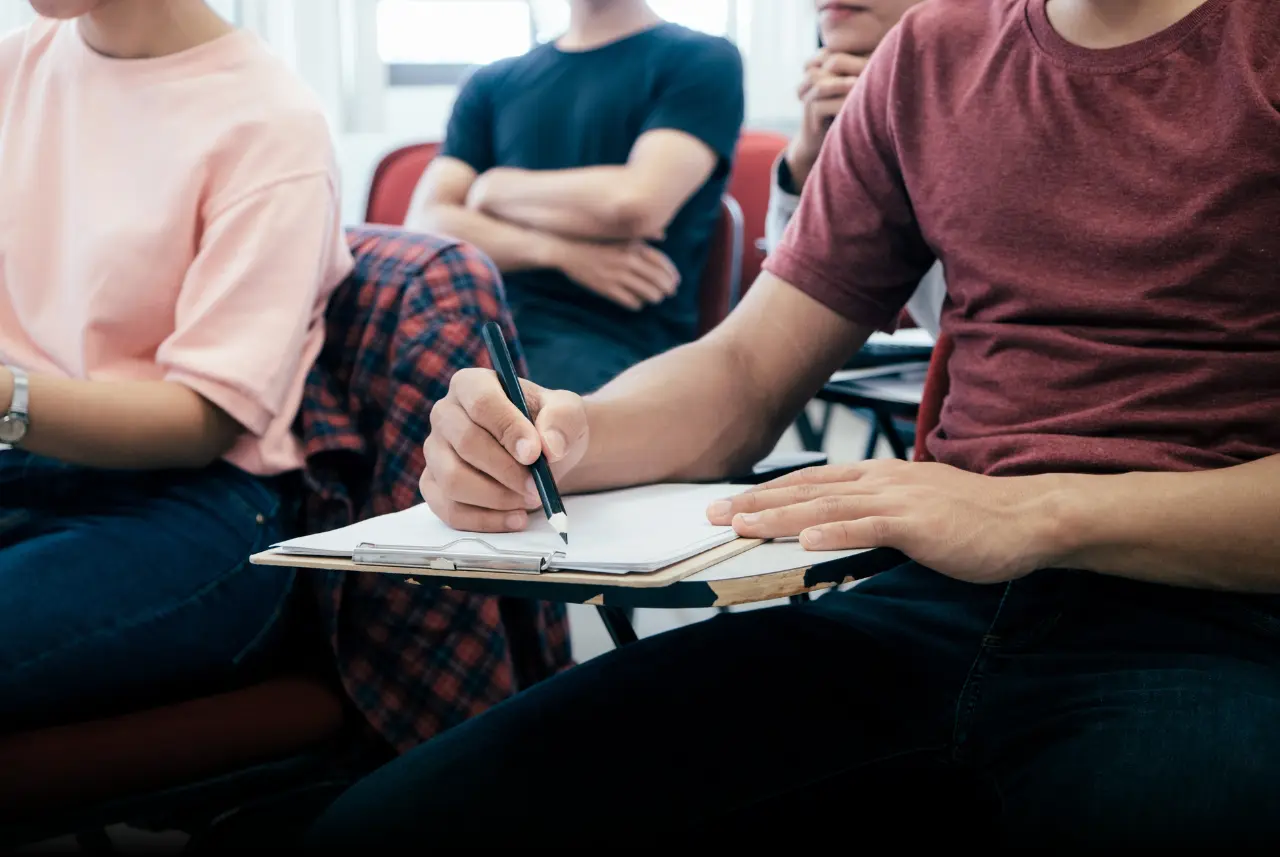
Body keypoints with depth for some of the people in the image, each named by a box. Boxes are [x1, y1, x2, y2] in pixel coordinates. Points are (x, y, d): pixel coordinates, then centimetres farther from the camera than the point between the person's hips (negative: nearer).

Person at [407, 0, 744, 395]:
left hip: (614, 336, -5)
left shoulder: (703, 61, 7)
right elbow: (423, 227, 7)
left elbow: (634, 204, -10)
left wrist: (496, 188, 6)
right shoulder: (492, 84, 21)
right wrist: (559, 251, -9)